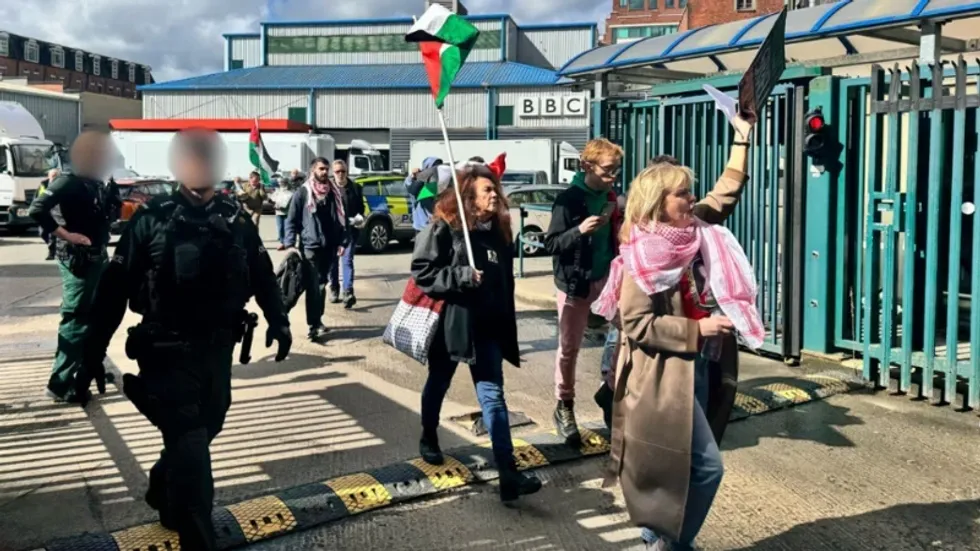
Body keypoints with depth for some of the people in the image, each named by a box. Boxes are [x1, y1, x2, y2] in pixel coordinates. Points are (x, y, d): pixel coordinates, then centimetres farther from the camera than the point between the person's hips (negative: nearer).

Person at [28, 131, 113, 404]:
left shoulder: (97, 184, 11)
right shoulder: (69, 182, -14)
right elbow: (37, 209, -24)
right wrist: (65, 235, -22)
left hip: (96, 258, 9)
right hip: (77, 259, -9)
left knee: (92, 317, 20)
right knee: (75, 320, -6)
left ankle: (86, 369, 36)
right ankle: (60, 384, 1)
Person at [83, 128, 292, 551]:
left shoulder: (235, 219, 4)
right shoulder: (151, 219, -7)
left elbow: (262, 275, 11)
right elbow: (116, 285, -5)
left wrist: (278, 322, 3)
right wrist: (97, 343, -5)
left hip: (218, 349, 5)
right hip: (169, 351, -5)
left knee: (204, 431, 18)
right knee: (189, 444, -5)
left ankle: (162, 493, 44)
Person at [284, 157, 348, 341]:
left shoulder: (335, 193, 9)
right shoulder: (303, 192, -2)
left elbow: (342, 219, 11)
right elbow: (291, 220, -2)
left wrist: (342, 242, 2)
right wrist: (290, 244, -12)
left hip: (329, 247, 4)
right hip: (310, 247, -4)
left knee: (321, 285, 13)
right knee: (313, 286, -6)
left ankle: (317, 320, 24)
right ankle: (314, 325, -5)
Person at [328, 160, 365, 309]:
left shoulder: (355, 188, 5)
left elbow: (361, 207, 11)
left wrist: (359, 217, -8)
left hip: (349, 230, -1)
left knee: (347, 261, -10)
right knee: (332, 262, 11)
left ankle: (348, 293, -20)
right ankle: (334, 290, 27)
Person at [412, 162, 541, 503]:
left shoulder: (498, 230, 7)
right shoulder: (444, 228, -11)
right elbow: (422, 272, -15)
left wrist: (507, 326, 16)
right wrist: (461, 276, -25)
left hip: (488, 326, 4)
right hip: (450, 322, -4)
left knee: (493, 395, -2)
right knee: (438, 384, 18)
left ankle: (508, 474, -7)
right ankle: (428, 439, 45)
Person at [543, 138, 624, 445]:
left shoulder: (610, 197, 4)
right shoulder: (569, 200, -14)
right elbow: (551, 244, -15)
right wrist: (579, 230, -30)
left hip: (606, 278, 5)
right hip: (575, 283, -5)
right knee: (569, 347, 5)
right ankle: (564, 407, 20)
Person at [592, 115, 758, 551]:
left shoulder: (695, 231, 6)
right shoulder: (643, 254, -16)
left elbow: (726, 193, 21)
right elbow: (636, 324, -20)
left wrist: (742, 139, 20)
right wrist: (696, 329, -21)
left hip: (700, 366, 8)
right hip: (666, 374, -8)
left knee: (678, 464, 16)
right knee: (706, 464, -5)